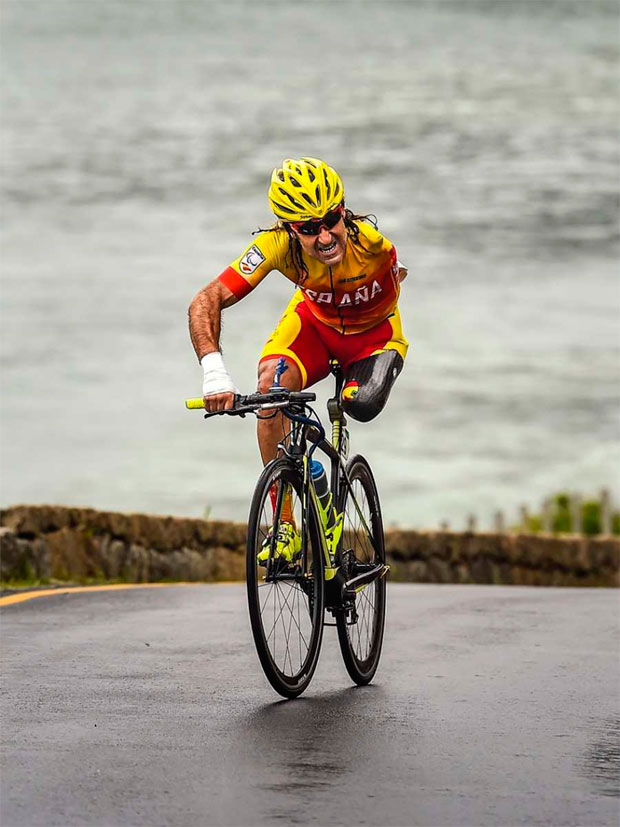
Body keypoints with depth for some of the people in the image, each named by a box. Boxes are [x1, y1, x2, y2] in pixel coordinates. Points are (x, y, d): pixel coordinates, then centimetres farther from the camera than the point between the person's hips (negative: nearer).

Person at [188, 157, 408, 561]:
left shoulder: (367, 237, -36)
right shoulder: (277, 246, -33)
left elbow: (395, 273, -8)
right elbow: (206, 301, -37)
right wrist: (213, 369, -49)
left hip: (373, 330, -1)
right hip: (314, 320, 1)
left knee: (363, 405, -33)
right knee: (271, 387, -30)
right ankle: (285, 527, -21)